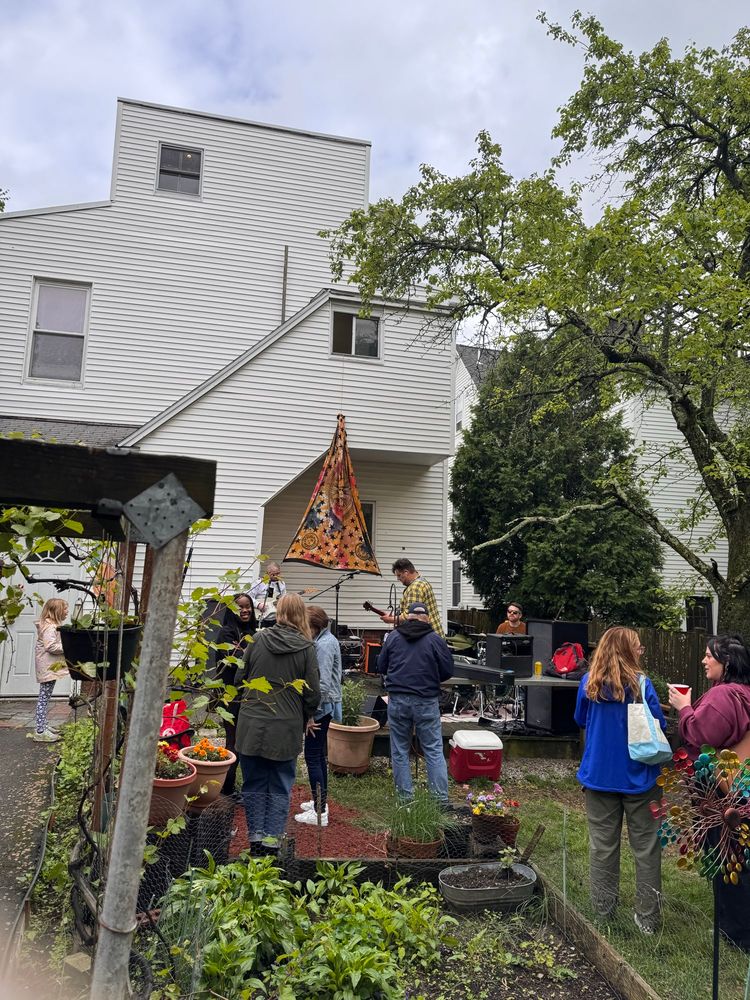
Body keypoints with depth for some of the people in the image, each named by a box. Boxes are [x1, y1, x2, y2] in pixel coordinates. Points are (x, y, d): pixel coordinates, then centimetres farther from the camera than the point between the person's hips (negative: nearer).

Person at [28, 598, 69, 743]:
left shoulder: (52, 625, 17)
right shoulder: (50, 626, -17)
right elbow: (51, 647, -26)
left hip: (49, 667, 11)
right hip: (48, 667, -11)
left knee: (45, 698, 16)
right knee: (44, 698, -7)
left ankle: (42, 726, 25)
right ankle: (40, 732, -5)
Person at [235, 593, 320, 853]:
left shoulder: (258, 639, -4)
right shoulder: (306, 648, -9)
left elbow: (242, 677, 7)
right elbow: (313, 693, -5)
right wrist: (303, 719, 12)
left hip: (252, 724, 2)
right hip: (286, 728, -1)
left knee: (254, 783, 14)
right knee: (280, 786, 12)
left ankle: (255, 834, 20)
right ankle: (271, 837, 13)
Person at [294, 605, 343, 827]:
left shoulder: (324, 645, -20)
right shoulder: (326, 640, 11)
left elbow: (322, 683, -25)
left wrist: (311, 713, -22)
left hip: (321, 707, -10)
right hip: (325, 706, 10)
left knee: (313, 757, -4)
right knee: (320, 755, 19)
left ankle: (319, 812, 2)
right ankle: (320, 801, 31)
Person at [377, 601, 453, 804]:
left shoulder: (393, 637, 2)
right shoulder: (436, 640, -5)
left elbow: (381, 667, 8)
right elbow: (448, 671, -2)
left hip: (397, 700, 2)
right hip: (426, 701, -1)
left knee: (400, 751, 11)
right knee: (434, 750, 6)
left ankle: (405, 797, 15)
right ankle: (441, 797, 6)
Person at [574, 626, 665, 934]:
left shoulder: (589, 683, -6)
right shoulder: (641, 684, -15)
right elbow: (659, 726, -7)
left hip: (599, 776, 2)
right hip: (639, 778, -2)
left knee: (603, 845, 14)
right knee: (645, 847, 11)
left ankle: (603, 909, 26)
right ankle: (648, 917, 19)